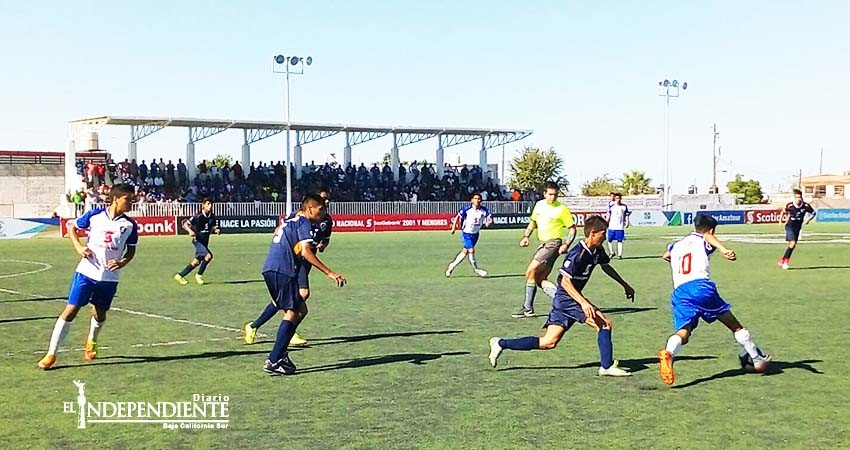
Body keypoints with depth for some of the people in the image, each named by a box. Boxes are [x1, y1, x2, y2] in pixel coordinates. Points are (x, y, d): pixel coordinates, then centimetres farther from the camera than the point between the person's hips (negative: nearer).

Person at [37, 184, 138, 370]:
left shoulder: (130, 225, -2)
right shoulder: (95, 215, -5)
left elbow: (131, 249, 10)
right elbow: (72, 226, 11)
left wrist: (122, 262, -10)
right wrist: (78, 246, -5)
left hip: (109, 277, 2)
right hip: (87, 272, -2)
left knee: (100, 314, 14)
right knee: (70, 311, -5)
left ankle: (91, 343, 46)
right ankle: (51, 354, 2)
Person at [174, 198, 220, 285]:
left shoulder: (213, 217, 1)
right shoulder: (198, 216, -15)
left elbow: (213, 228, 12)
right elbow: (185, 224, -12)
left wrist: (217, 230, -11)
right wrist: (190, 231, -30)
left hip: (205, 242, 7)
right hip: (197, 240, -7)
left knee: (197, 262, 12)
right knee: (208, 255, -25)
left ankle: (180, 275, 27)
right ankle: (199, 275, -7)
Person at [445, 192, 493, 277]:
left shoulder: (484, 210, -9)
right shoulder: (466, 209, -16)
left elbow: (490, 218, -11)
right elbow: (458, 217, -5)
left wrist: (489, 222, -34)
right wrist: (454, 227, -6)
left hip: (475, 234, 4)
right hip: (466, 233, -4)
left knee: (465, 251, 12)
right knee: (471, 250, -15)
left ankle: (452, 265, 30)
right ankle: (476, 269, 3)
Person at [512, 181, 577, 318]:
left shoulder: (562, 209, -8)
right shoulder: (539, 205, 9)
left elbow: (572, 228, -3)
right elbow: (533, 222, 24)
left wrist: (566, 245, -16)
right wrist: (526, 236, 10)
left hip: (553, 244, -8)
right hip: (543, 244, 8)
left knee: (530, 271, -14)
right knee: (540, 280, 4)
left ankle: (528, 308, -6)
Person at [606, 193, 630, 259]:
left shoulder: (624, 206, 2)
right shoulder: (611, 206, 2)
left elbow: (627, 215, 7)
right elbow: (609, 215, 8)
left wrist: (627, 222, -3)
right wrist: (607, 223, 4)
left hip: (620, 227, -1)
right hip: (611, 227, 1)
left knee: (620, 241, -1)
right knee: (609, 240, 4)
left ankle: (619, 255, 5)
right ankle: (612, 253, 21)